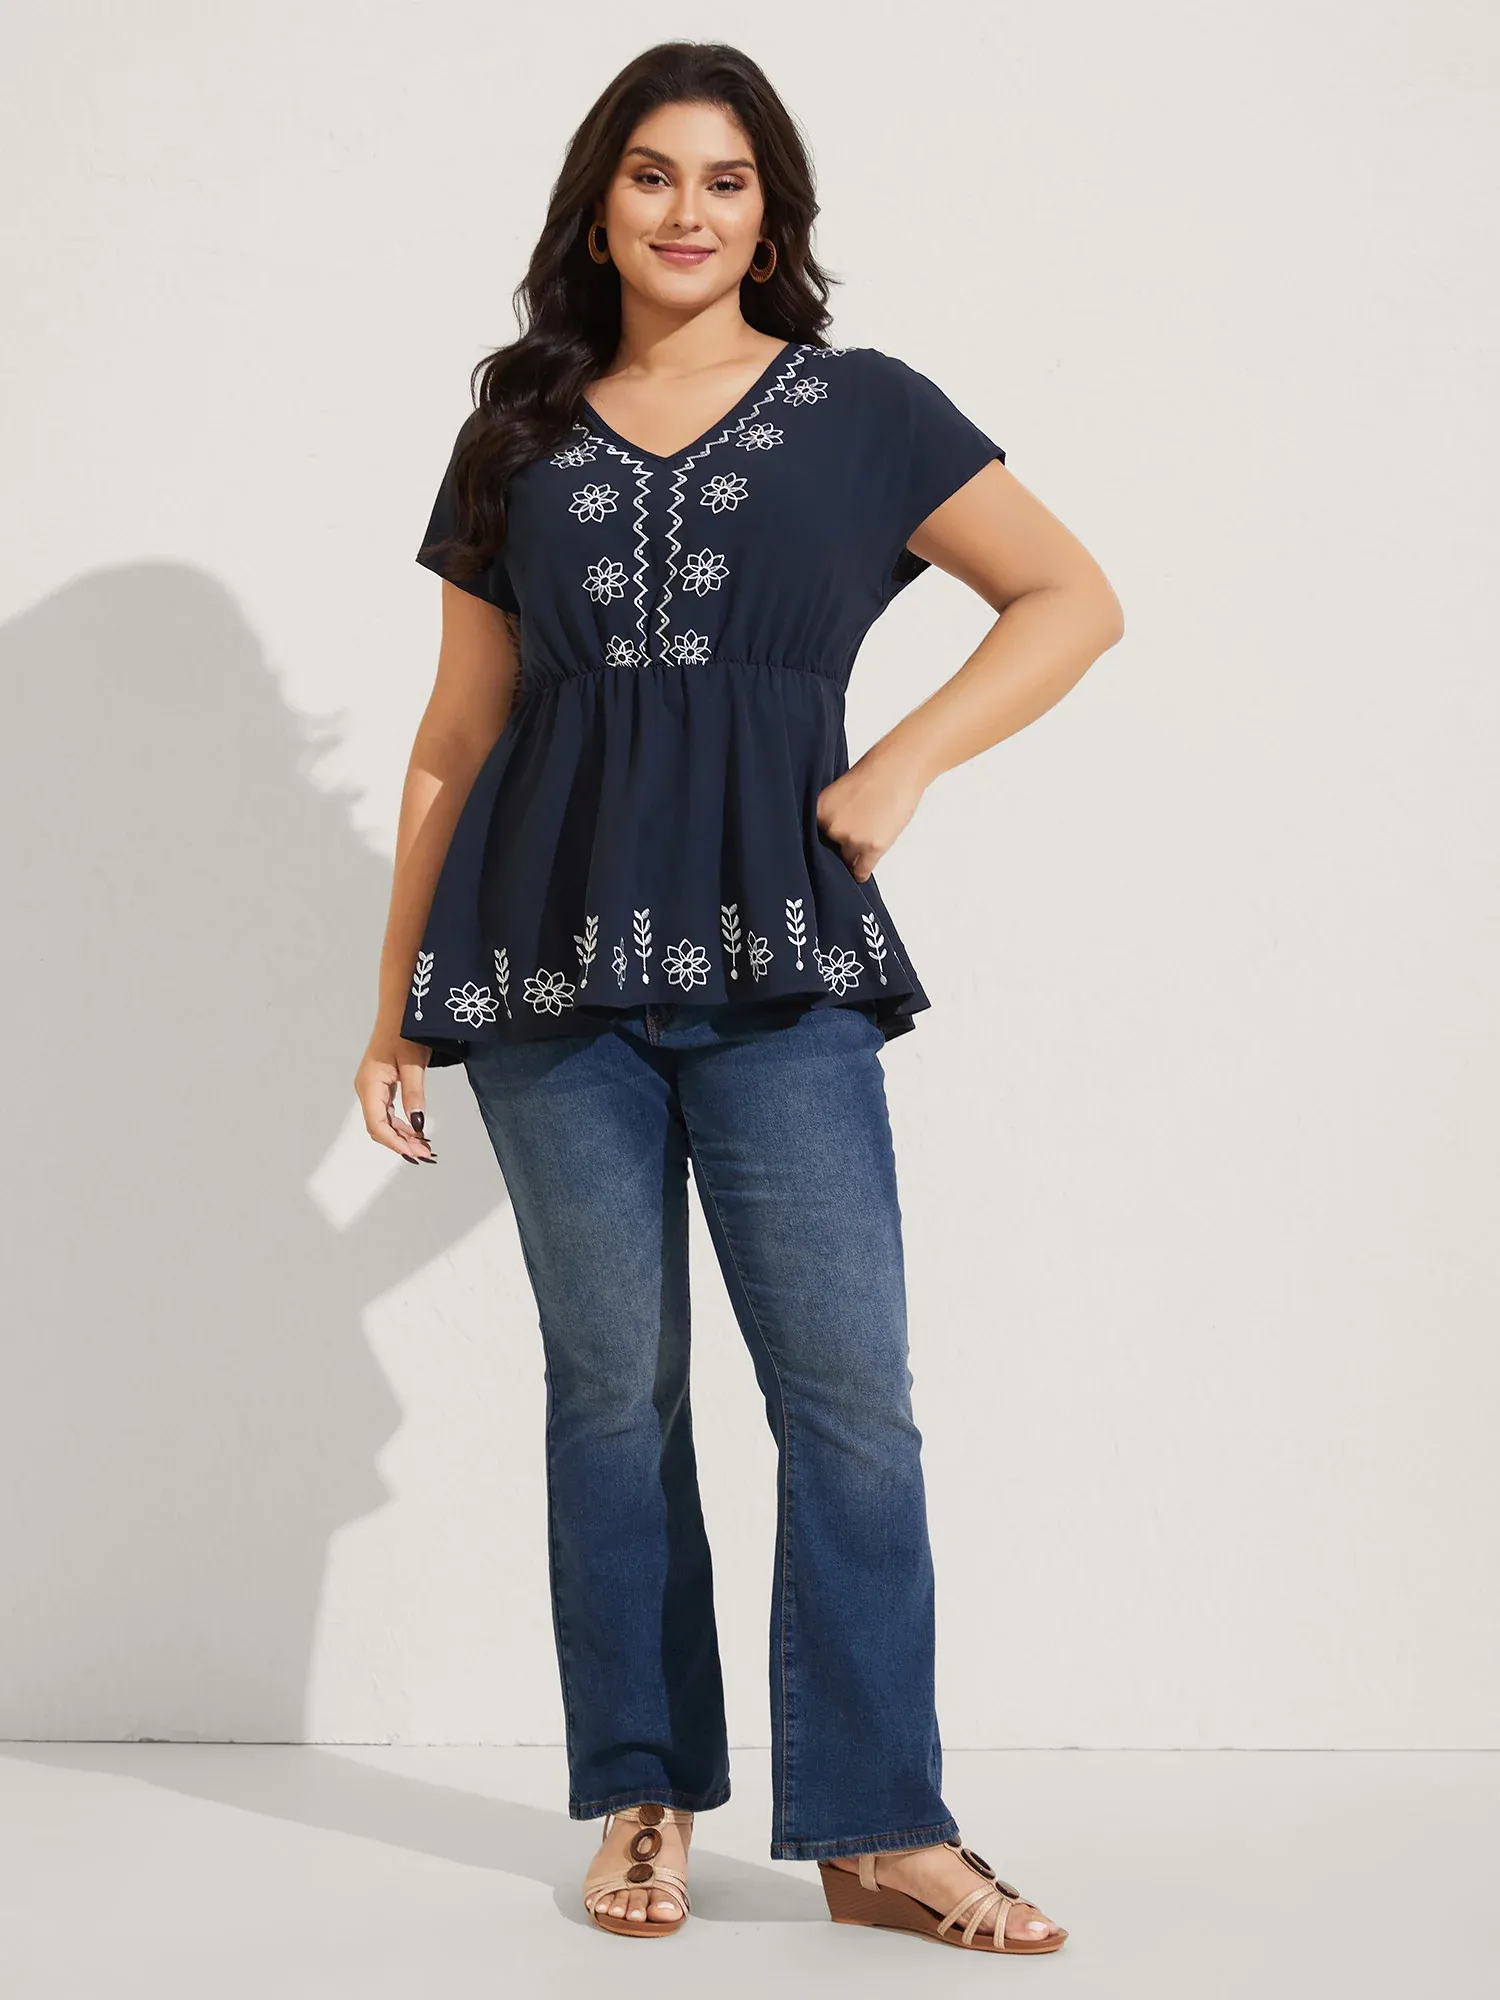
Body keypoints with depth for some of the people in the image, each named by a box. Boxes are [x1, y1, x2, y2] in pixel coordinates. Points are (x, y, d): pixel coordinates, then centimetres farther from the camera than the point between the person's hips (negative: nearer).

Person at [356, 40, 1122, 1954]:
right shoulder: (518, 443, 13)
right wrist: (397, 1004, 12)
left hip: (780, 961, -1)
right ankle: (644, 1799, 17)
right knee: (614, 1385, 5)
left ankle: (875, 1828, 2)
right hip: (552, 966, 2)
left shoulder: (863, 412, 8)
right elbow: (453, 743, 15)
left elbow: (1075, 598, 8)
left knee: (849, 1389, -6)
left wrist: (897, 769, -4)